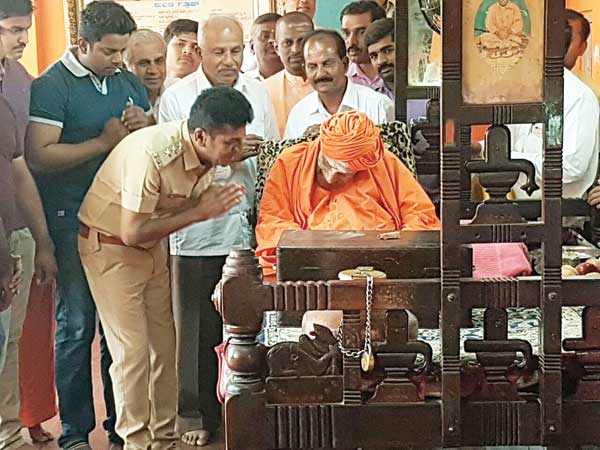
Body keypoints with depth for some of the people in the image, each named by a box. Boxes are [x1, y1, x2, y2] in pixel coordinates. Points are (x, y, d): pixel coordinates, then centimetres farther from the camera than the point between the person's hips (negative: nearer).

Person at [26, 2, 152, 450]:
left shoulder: (129, 82, 12)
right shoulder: (52, 86, -6)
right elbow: (39, 156, -17)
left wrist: (145, 125, -3)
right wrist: (104, 142, -15)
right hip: (74, 223, -5)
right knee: (77, 326, 1)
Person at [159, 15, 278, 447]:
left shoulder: (258, 92, 10)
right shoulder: (177, 97, -3)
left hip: (250, 228, 3)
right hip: (198, 233, -3)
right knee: (199, 329, 6)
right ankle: (199, 414, 21)